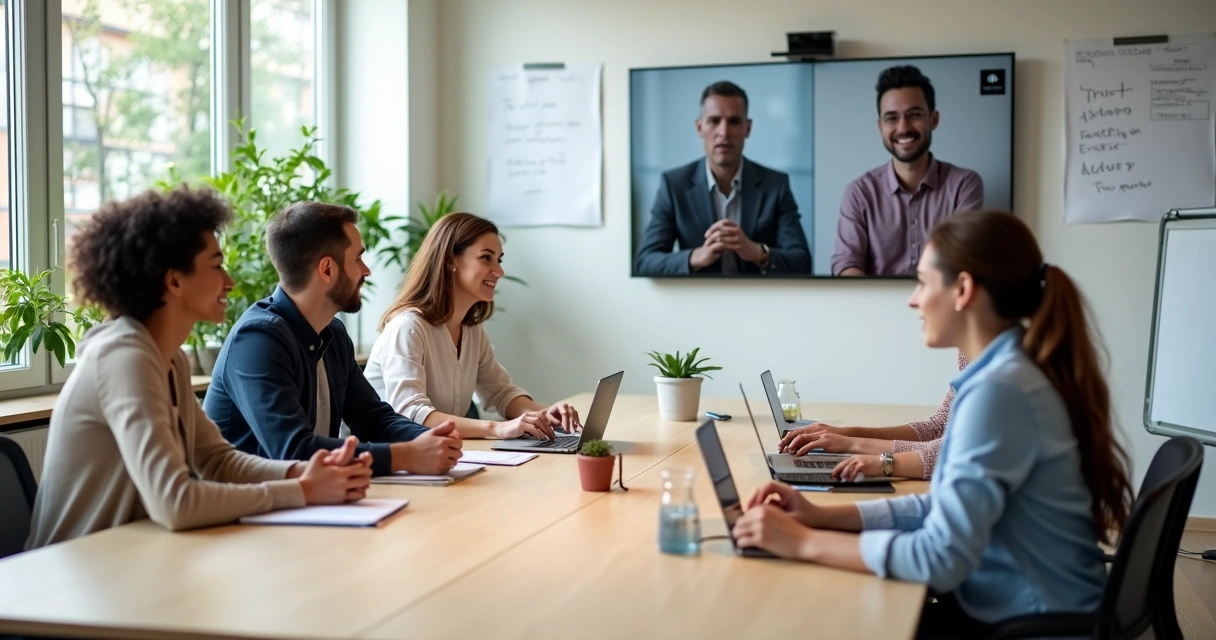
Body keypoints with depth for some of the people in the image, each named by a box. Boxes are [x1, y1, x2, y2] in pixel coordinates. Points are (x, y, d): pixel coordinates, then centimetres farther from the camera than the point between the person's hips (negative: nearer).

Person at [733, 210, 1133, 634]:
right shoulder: (1010, 373, 6)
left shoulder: (999, 389, -24)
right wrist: (823, 516, 0)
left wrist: (805, 542, -20)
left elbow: (942, 558, -28)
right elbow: (949, 506, 8)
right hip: (1013, 607, 8)